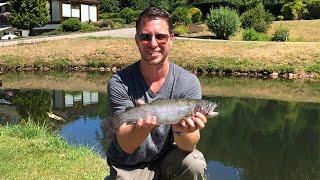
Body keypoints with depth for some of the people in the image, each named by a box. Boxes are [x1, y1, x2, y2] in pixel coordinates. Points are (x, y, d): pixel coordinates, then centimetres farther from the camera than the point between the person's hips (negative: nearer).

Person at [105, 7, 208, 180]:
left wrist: (181, 131, -41)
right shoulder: (119, 83, -17)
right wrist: (142, 128, -43)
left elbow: (189, 146, -18)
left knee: (194, 164, -26)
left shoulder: (188, 82, -14)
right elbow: (126, 146, -22)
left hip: (168, 157, 0)